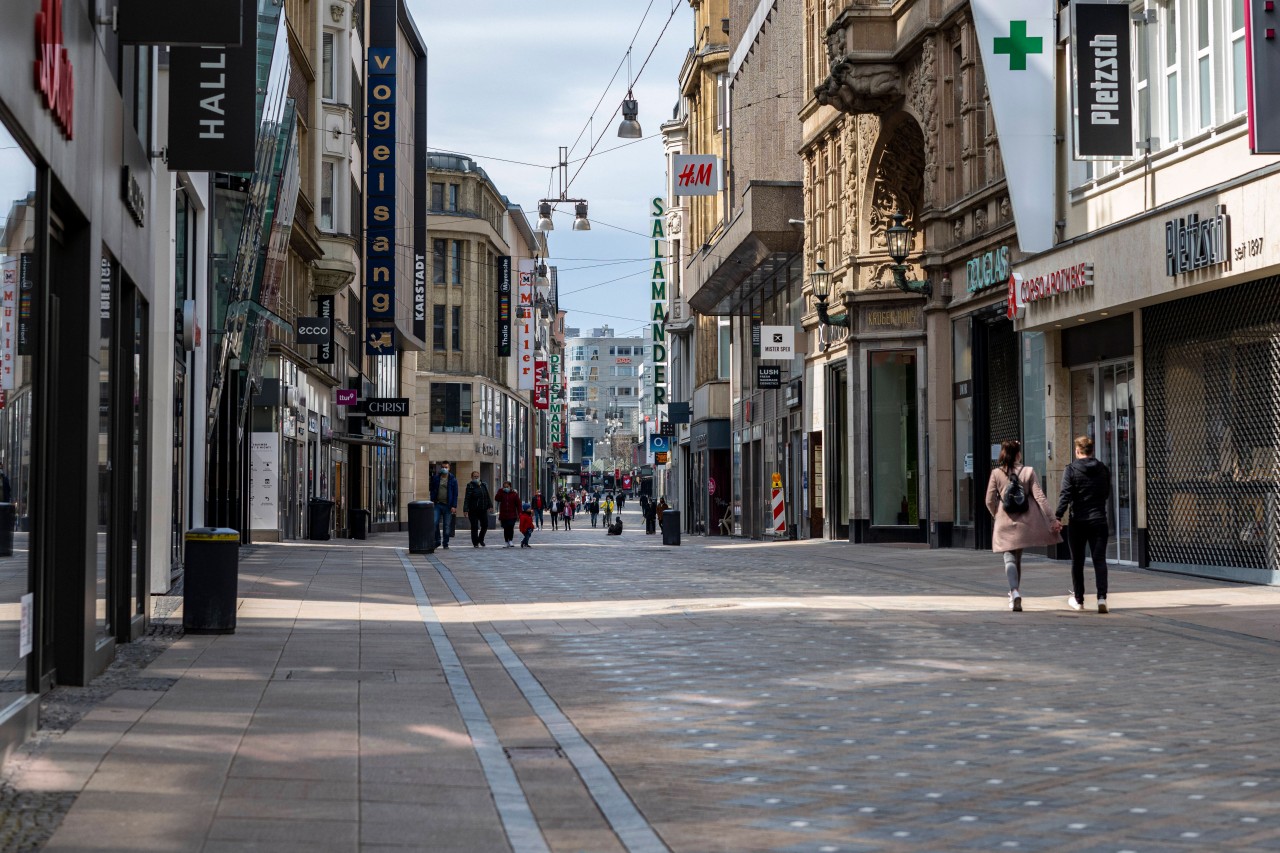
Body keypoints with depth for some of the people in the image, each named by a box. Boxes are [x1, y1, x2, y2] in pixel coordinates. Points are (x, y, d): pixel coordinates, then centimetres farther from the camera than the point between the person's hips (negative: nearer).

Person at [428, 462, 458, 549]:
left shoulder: (453, 480, 2)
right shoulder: (436, 478, 7)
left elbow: (455, 494, 1)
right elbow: (432, 491, 10)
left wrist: (454, 506, -7)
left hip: (447, 505, -1)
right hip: (437, 504, 1)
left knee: (447, 526, 2)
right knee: (435, 523, -10)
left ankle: (445, 544, 11)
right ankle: (437, 540, 7)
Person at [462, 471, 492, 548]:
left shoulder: (484, 485, 9)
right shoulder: (470, 486, -7)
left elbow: (487, 496, 17)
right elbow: (466, 499, -12)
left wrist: (490, 505, 11)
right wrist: (465, 509, -19)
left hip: (483, 510, 5)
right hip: (473, 511, -5)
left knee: (485, 525, 5)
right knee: (474, 527, -1)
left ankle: (481, 540, 28)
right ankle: (475, 543, 8)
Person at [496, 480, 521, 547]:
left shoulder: (514, 494, 2)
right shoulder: (502, 493, 7)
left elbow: (518, 504, 3)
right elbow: (497, 499, -13)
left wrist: (518, 514, -2)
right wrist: (500, 491, -14)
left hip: (512, 515, -2)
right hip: (503, 515, 2)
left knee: (511, 527, -13)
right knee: (505, 529, 5)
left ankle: (510, 540, 1)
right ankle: (506, 542, 13)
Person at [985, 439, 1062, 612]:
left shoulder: (997, 474, -4)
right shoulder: (1028, 472, -4)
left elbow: (990, 501, -2)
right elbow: (1040, 497, -7)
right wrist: (1052, 520, -4)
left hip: (1005, 522, -1)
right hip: (1025, 523, 1)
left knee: (1009, 557, 1)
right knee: (1018, 556, 18)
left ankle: (1015, 592, -20)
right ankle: (1016, 590, 26)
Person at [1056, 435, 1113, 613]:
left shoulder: (1071, 470, -7)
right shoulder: (1103, 470, 6)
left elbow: (1065, 495, -15)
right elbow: (1107, 494, 16)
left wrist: (1058, 516, -18)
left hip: (1078, 522, -2)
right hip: (1099, 520, 2)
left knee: (1077, 562, 10)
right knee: (1099, 560, -1)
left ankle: (1078, 599, 18)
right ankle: (1102, 597, -17)